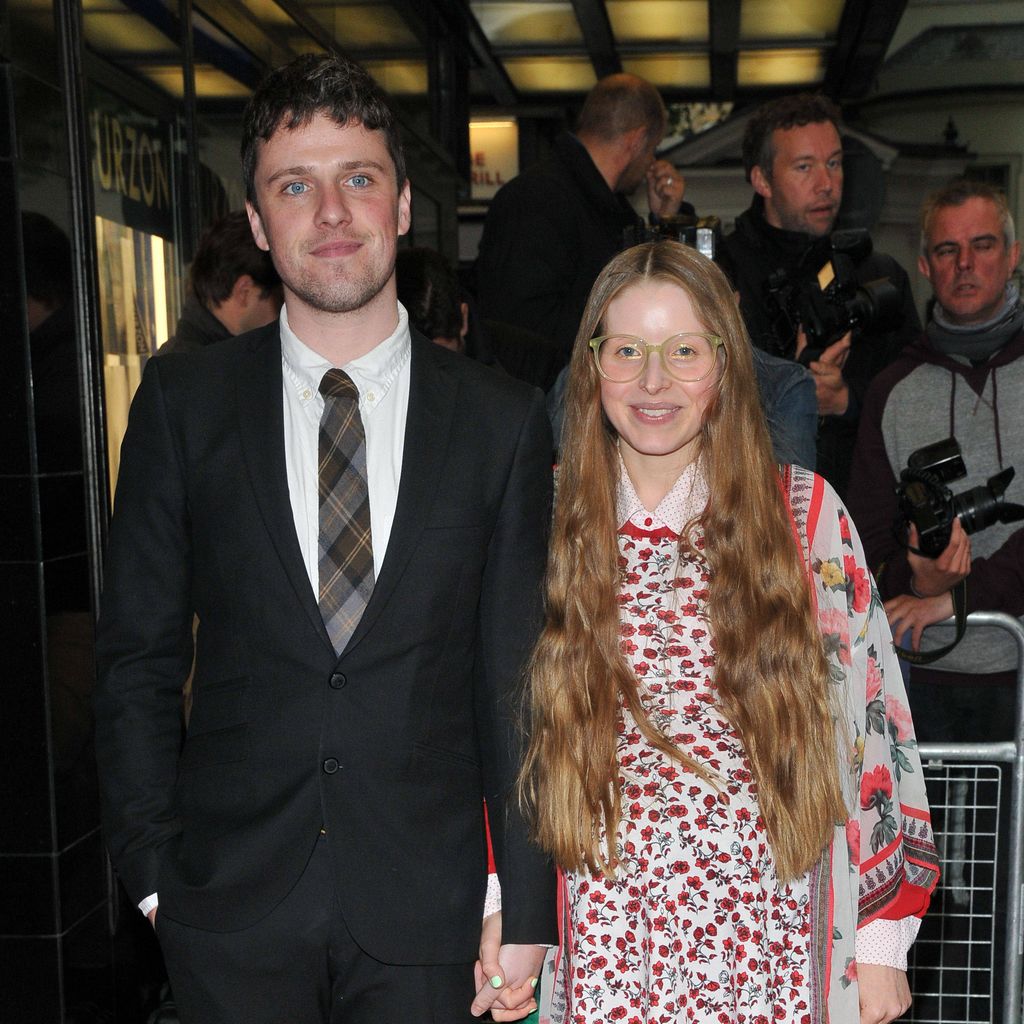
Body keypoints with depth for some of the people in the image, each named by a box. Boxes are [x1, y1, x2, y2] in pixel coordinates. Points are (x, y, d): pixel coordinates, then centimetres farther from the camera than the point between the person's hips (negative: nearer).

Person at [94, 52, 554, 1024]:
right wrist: (152, 870, -1)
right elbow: (138, 654, 2)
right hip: (230, 912, 1)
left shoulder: (502, 420, -2)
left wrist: (525, 909, -1)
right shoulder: (181, 400, -2)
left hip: (426, 911, 0)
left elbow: (518, 679, -1)